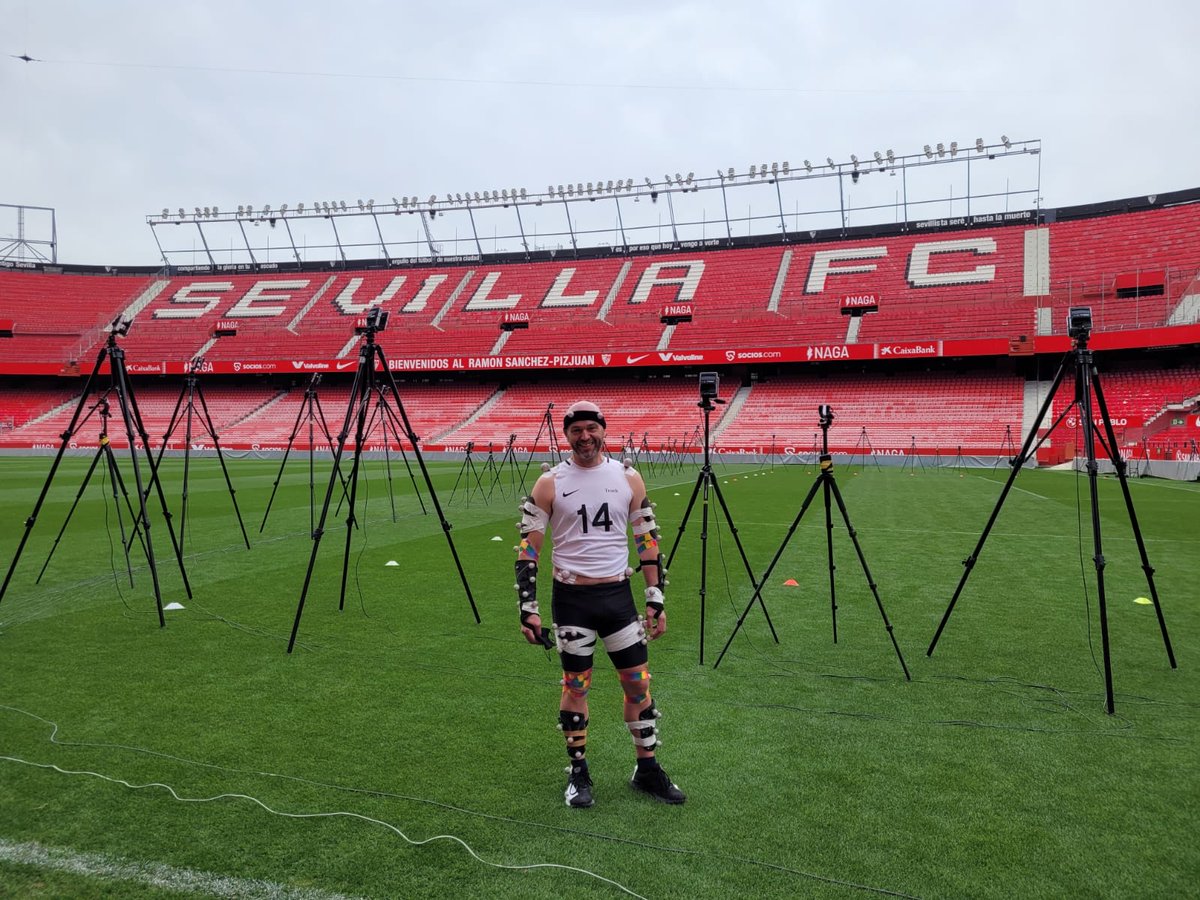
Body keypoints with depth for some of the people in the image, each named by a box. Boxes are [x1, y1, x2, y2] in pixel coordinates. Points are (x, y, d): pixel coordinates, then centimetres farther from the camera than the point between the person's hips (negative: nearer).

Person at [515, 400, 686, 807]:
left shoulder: (629, 478, 2)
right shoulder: (550, 483, -4)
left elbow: (648, 540, 7)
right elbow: (529, 546, -3)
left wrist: (656, 599, 3)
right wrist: (527, 608, -8)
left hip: (618, 594, 2)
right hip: (571, 597, -2)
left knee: (638, 683, 8)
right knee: (575, 685, 7)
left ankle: (647, 770, 25)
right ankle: (578, 773, 24)